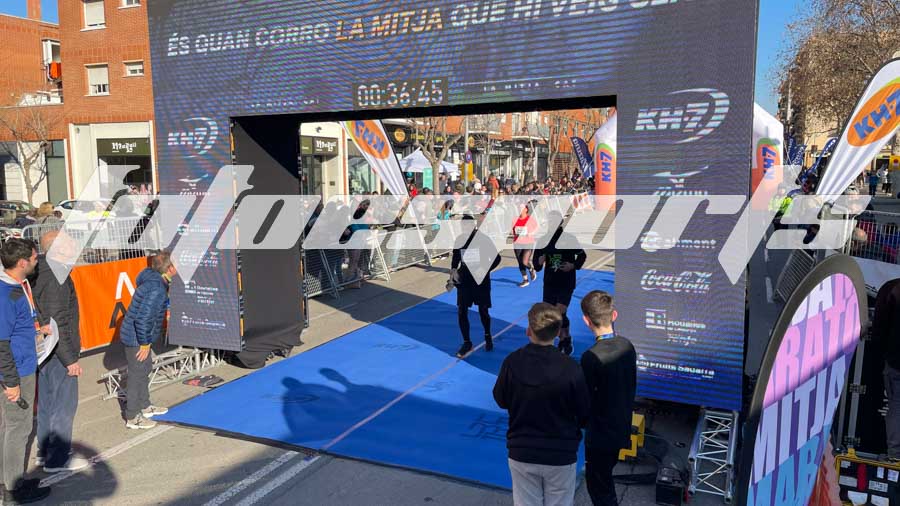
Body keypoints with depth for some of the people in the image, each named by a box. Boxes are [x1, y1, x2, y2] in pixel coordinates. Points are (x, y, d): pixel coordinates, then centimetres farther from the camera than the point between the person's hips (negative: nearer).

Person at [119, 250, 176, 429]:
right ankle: (132, 418, 17)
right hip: (136, 338, -10)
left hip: (140, 336, 10)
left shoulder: (154, 279, 2)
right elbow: (142, 319, -29)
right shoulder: (156, 289, -28)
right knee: (137, 375, 3)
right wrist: (144, 344, -19)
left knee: (145, 369, 23)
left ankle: (145, 407, 39)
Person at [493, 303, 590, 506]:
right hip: (561, 455, -1)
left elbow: (500, 400, 0)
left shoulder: (512, 362, -16)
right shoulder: (570, 369, -22)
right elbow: (585, 415, -9)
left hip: (521, 453, 2)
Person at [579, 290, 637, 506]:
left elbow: (585, 401, -19)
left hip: (600, 434, -7)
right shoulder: (627, 346, -6)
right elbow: (632, 386, 6)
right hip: (621, 428, 7)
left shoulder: (591, 357, -27)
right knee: (604, 481, 25)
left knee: (599, 487, 11)